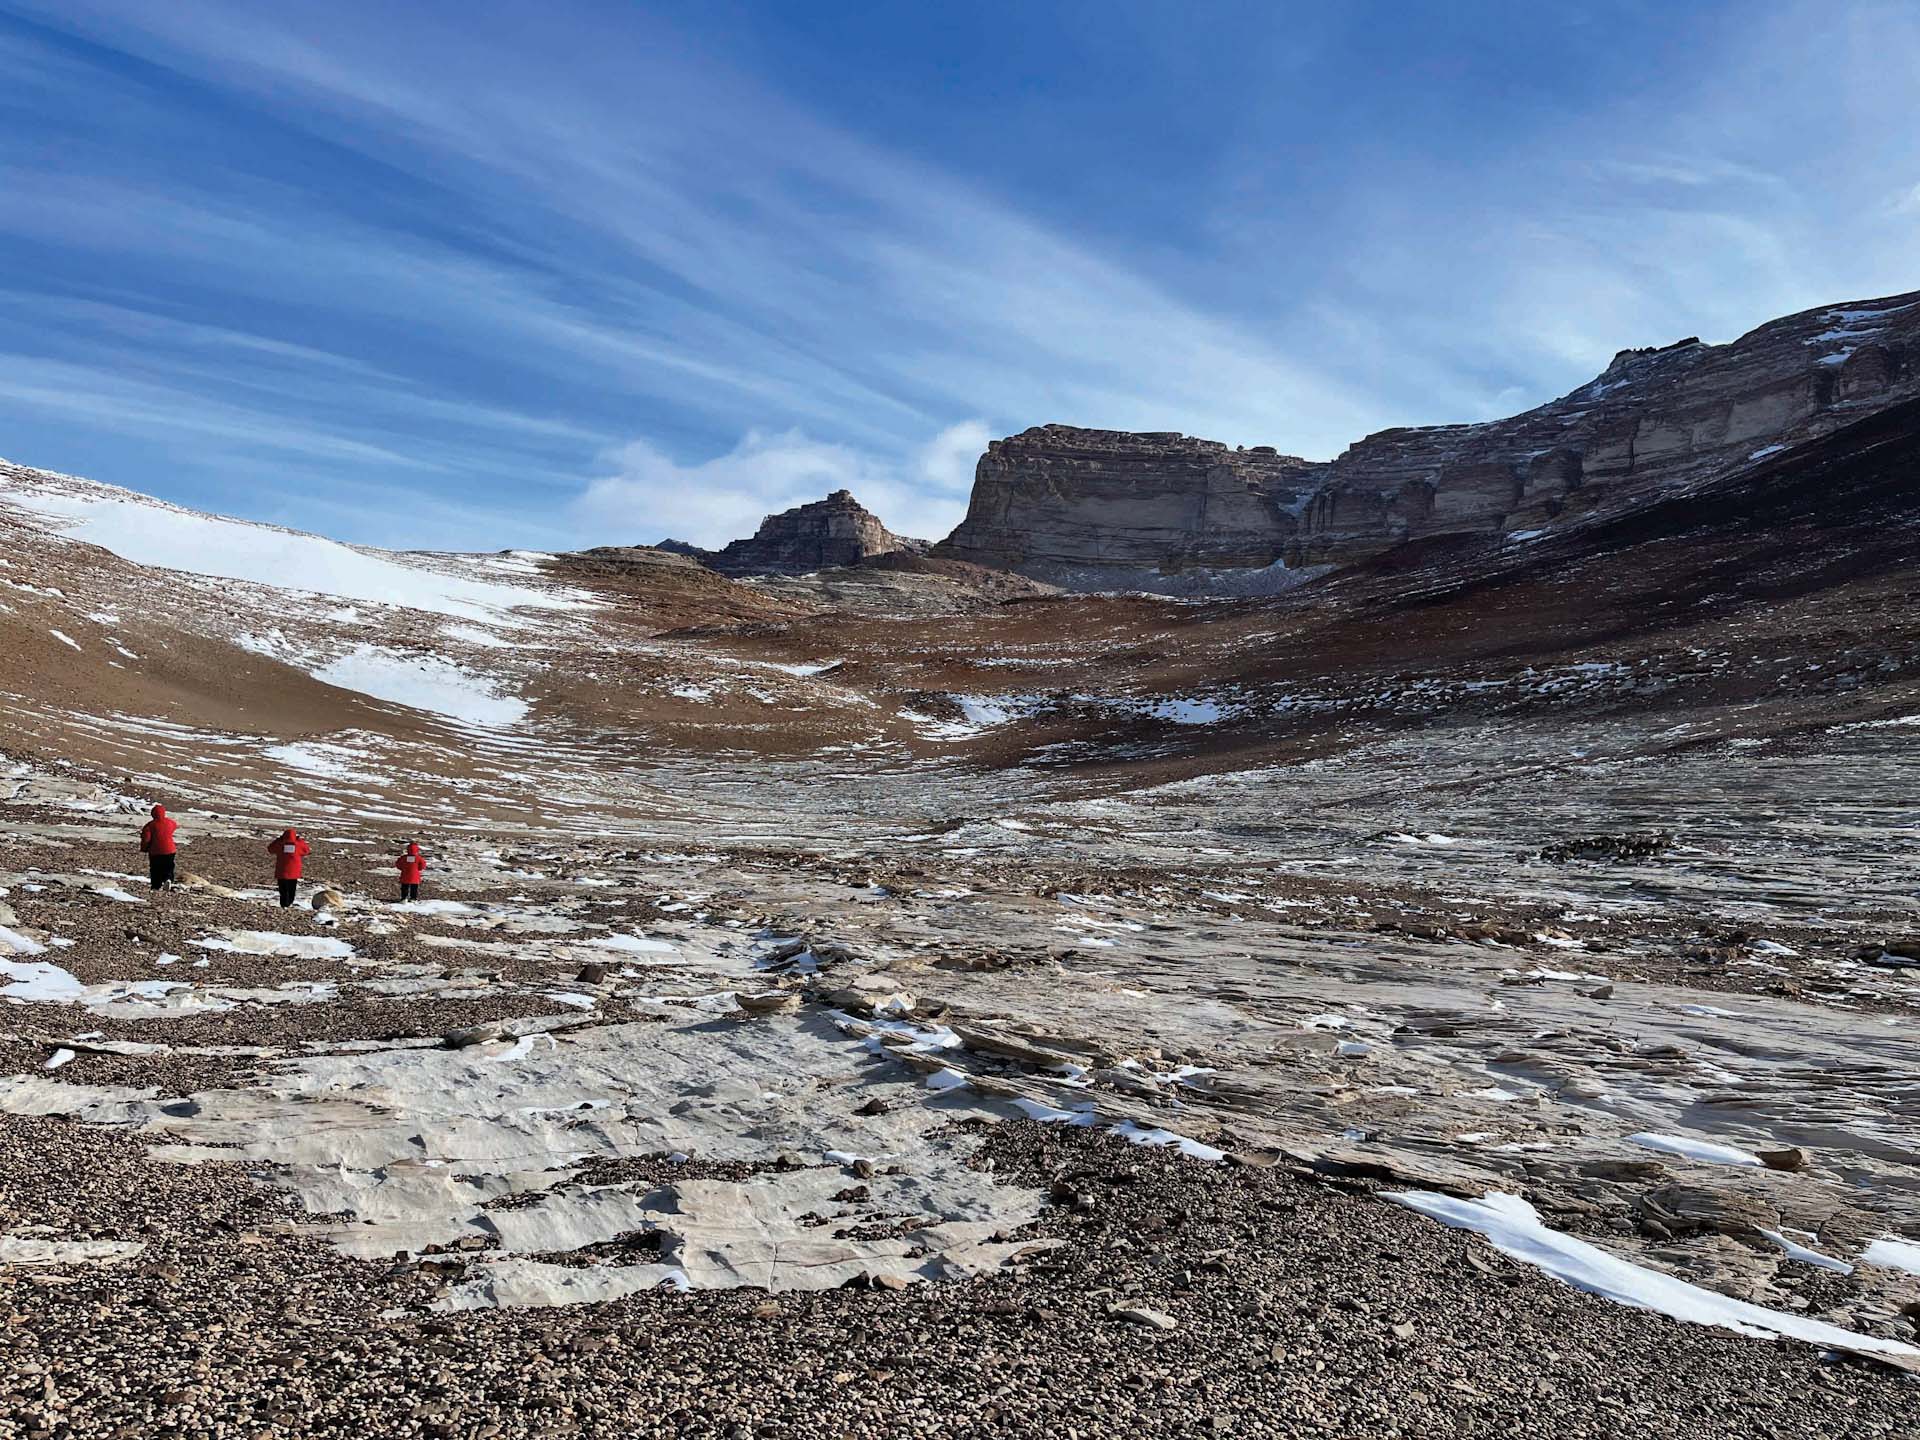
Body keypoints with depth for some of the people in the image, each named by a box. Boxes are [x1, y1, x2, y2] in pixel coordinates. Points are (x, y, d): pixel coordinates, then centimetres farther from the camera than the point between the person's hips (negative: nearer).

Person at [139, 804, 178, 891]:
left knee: (155, 869, 10)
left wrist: (143, 849, 3)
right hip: (169, 850, 2)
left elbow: (146, 838, -12)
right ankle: (168, 879, -15)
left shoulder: (150, 825, -10)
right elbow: (177, 825, 25)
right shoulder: (170, 822, 0)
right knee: (168, 867, 12)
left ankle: (156, 886, 10)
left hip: (155, 851, -2)